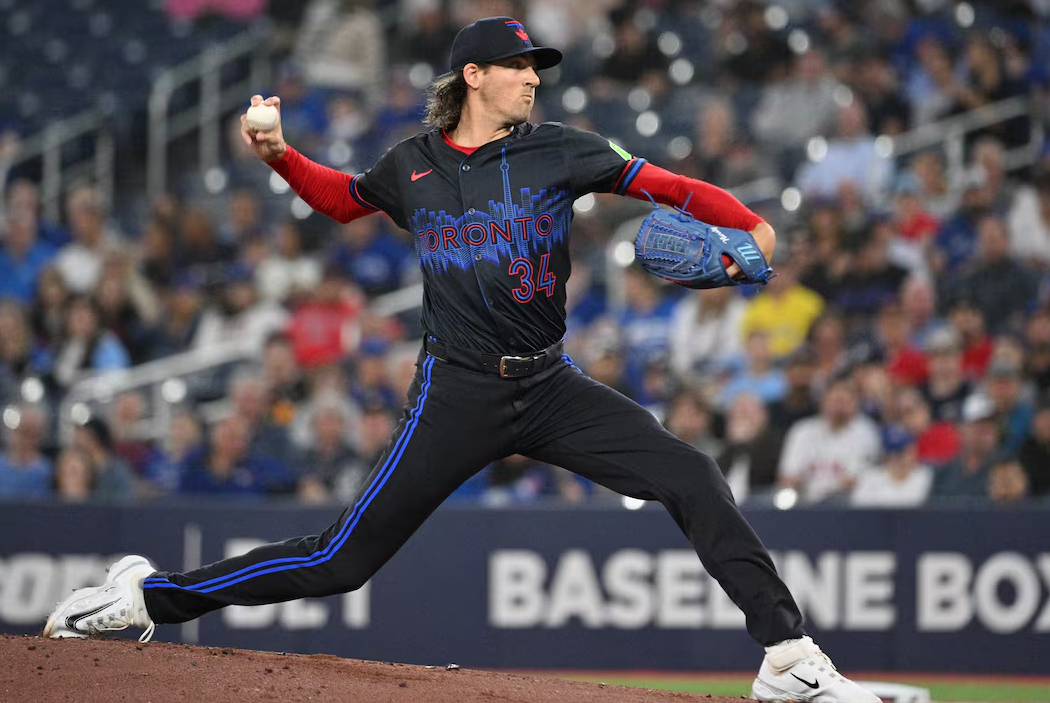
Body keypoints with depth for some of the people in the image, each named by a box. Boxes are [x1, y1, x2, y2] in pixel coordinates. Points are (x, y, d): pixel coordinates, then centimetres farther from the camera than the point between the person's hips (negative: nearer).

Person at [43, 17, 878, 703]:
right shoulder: (411, 167, 4)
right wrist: (280, 157, 6)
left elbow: (666, 185, -3)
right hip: (457, 393, -2)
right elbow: (342, 196, 24)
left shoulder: (559, 151, 1)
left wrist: (748, 226, -20)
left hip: (552, 387, 2)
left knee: (691, 476, -15)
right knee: (344, 558, -6)